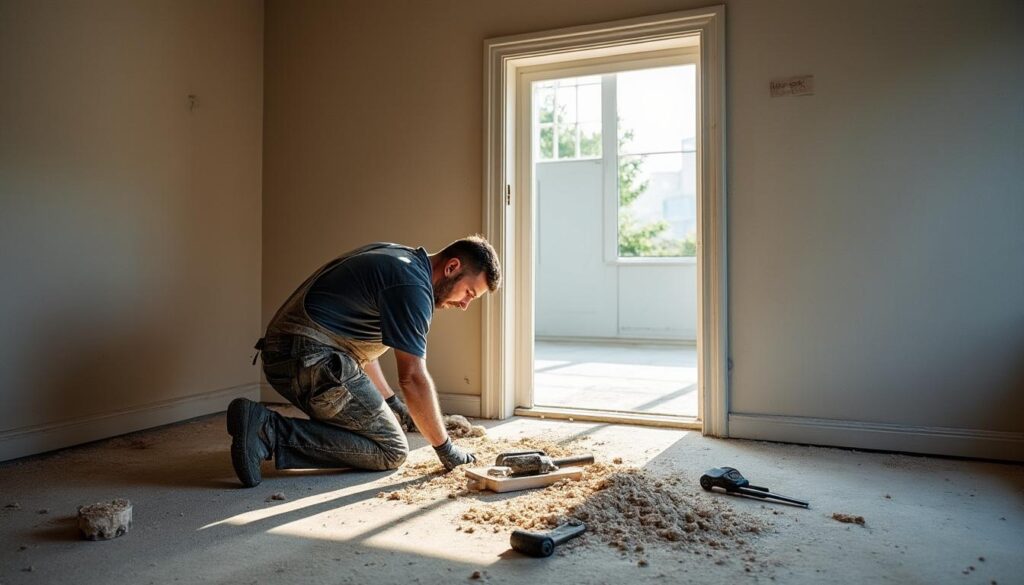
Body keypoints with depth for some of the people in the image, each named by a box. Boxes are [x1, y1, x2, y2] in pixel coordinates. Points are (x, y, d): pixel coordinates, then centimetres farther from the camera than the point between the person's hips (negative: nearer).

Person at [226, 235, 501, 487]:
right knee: (391, 451, -5)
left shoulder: (398, 259, 18)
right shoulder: (413, 284, -12)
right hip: (311, 359, -10)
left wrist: (391, 402, 24)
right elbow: (413, 378, -15)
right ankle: (272, 432, -14)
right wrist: (446, 449, -4)